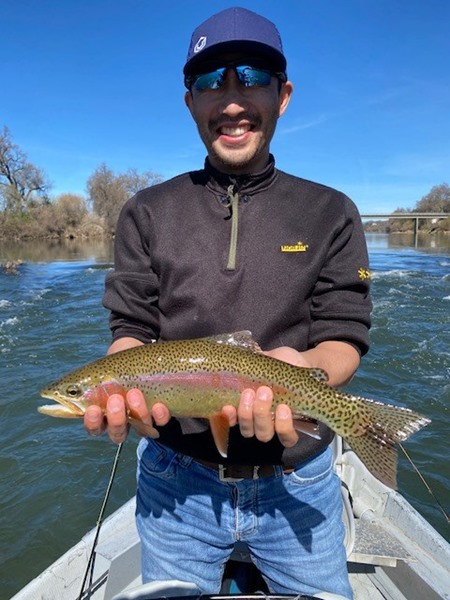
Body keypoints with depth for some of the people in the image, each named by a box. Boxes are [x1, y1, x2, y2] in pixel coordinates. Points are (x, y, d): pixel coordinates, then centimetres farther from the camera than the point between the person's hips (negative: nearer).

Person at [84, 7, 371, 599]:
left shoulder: (332, 213, -1)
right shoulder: (147, 213, 0)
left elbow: (344, 337, -6)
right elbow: (131, 328, -3)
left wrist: (304, 368, -28)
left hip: (298, 481, 1)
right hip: (177, 480, 1)